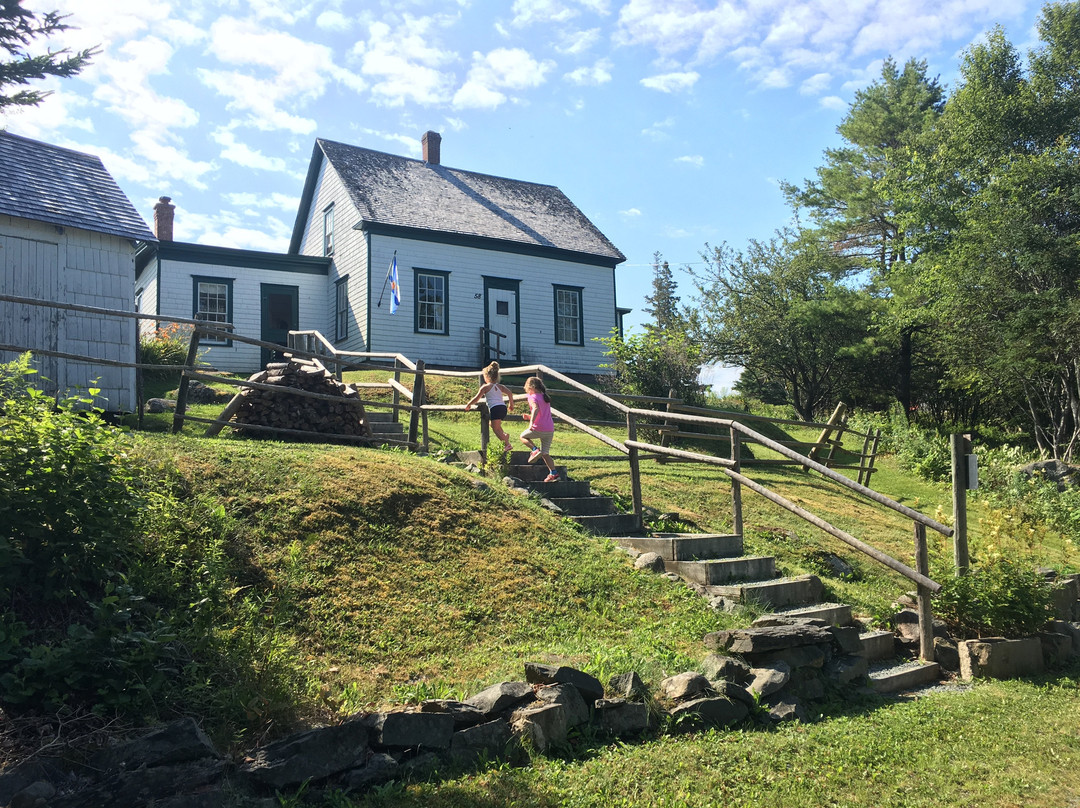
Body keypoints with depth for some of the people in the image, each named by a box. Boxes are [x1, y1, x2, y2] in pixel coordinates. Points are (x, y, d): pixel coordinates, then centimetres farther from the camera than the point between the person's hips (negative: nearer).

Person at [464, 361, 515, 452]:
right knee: (493, 425, 25)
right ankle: (505, 435, 4)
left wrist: (468, 405, 19)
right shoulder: (500, 386, 19)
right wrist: (511, 405, 16)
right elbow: (510, 393, 7)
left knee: (496, 429, -6)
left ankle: (507, 444, -19)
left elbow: (476, 398, 5)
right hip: (503, 407, 7)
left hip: (495, 408, -7)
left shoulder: (485, 387, 5)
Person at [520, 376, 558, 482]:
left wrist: (531, 422, -32)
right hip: (550, 429, 7)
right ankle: (553, 473, 5)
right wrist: (530, 417, 31)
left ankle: (535, 449, -5)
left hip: (539, 428, -7)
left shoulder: (533, 397, -5)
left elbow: (536, 409, -25)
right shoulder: (545, 398, 19)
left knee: (523, 437, 19)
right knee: (545, 453, 14)